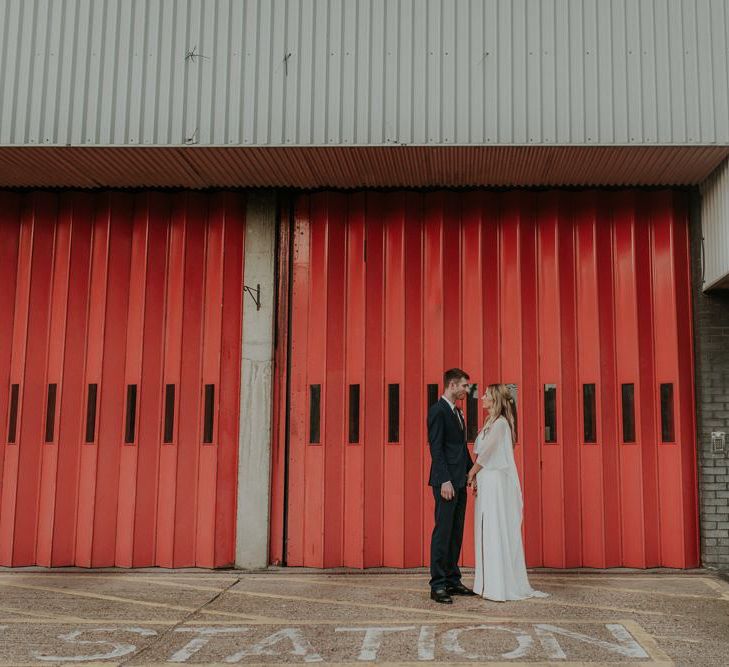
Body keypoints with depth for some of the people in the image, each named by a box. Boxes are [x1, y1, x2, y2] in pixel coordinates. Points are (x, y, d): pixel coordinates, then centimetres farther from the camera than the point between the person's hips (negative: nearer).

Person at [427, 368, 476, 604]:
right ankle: (437, 585, -3)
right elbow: (436, 448, -16)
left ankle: (452, 581, 17)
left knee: (456, 533, 11)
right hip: (446, 482, -9)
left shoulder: (457, 412, 19)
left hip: (459, 482, 9)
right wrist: (445, 480, -20)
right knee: (442, 532, -7)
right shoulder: (438, 410, -9)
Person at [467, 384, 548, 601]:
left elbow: (485, 453, -11)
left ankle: (502, 586, 0)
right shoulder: (491, 423, 15)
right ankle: (490, 583, 15)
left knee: (498, 532, -5)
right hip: (487, 484, 9)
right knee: (487, 532, 10)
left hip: (497, 484, -9)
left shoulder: (500, 423, -12)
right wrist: (475, 477, 3)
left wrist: (472, 473, 1)